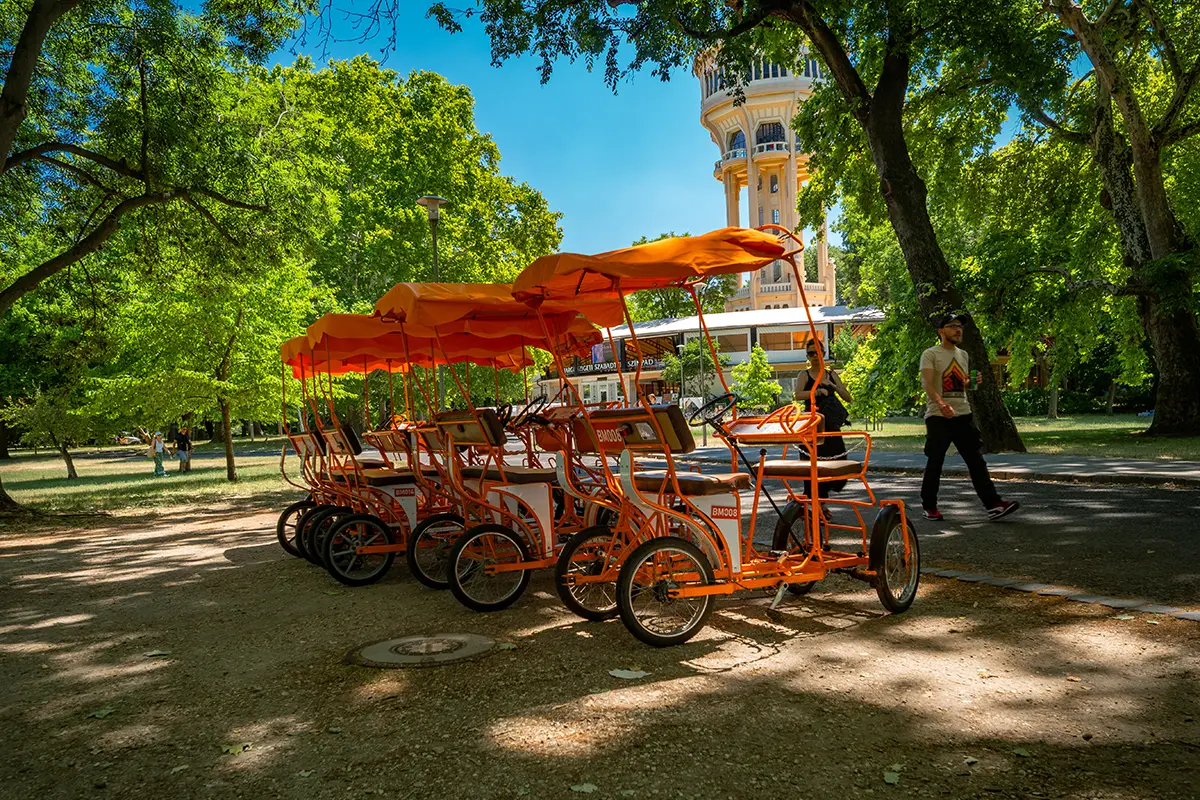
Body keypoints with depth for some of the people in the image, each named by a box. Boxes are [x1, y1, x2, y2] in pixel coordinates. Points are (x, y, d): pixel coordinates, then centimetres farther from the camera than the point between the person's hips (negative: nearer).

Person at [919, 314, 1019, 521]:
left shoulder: (963, 355, 17)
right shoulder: (930, 354, -3)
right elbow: (927, 384, -16)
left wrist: (972, 381, 2)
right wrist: (941, 403, -33)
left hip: (963, 414, 6)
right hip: (938, 417, -6)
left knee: (976, 460, 0)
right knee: (935, 463, 1)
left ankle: (993, 504, -2)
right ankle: (929, 506, 13)